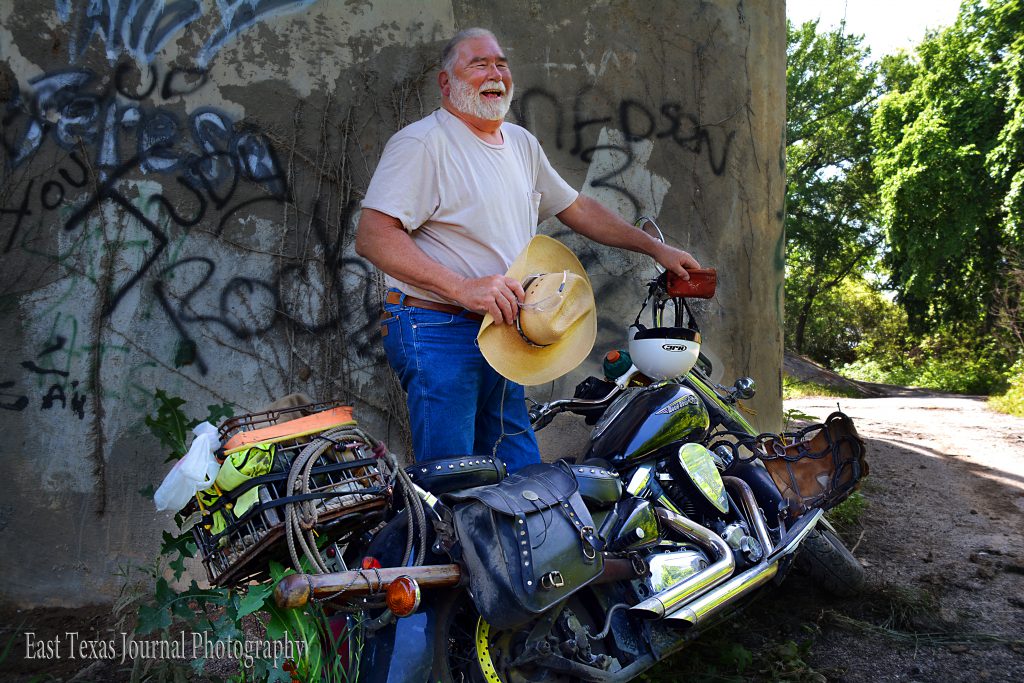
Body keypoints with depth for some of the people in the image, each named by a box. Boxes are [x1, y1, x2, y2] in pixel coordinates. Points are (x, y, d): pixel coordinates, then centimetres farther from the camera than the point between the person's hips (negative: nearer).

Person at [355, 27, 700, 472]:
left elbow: (576, 209, 25)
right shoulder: (422, 143, -10)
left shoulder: (522, 143, 17)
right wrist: (462, 288, -28)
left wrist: (655, 248, 21)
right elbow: (372, 236, -19)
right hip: (438, 332, -8)